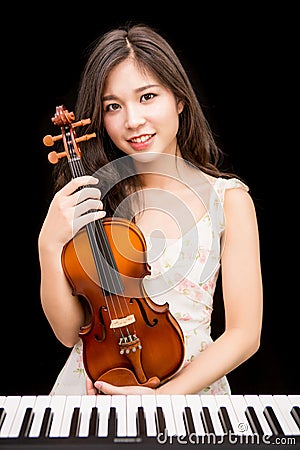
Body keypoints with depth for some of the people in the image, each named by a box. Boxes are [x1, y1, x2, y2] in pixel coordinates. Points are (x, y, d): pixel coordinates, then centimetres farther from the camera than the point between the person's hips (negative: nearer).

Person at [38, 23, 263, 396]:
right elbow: (69, 331, -3)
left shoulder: (228, 198, -5)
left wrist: (164, 395, -16)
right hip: (92, 383, 1)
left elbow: (244, 334, -5)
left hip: (189, 387, 0)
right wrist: (50, 244, -17)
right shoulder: (89, 196, -2)